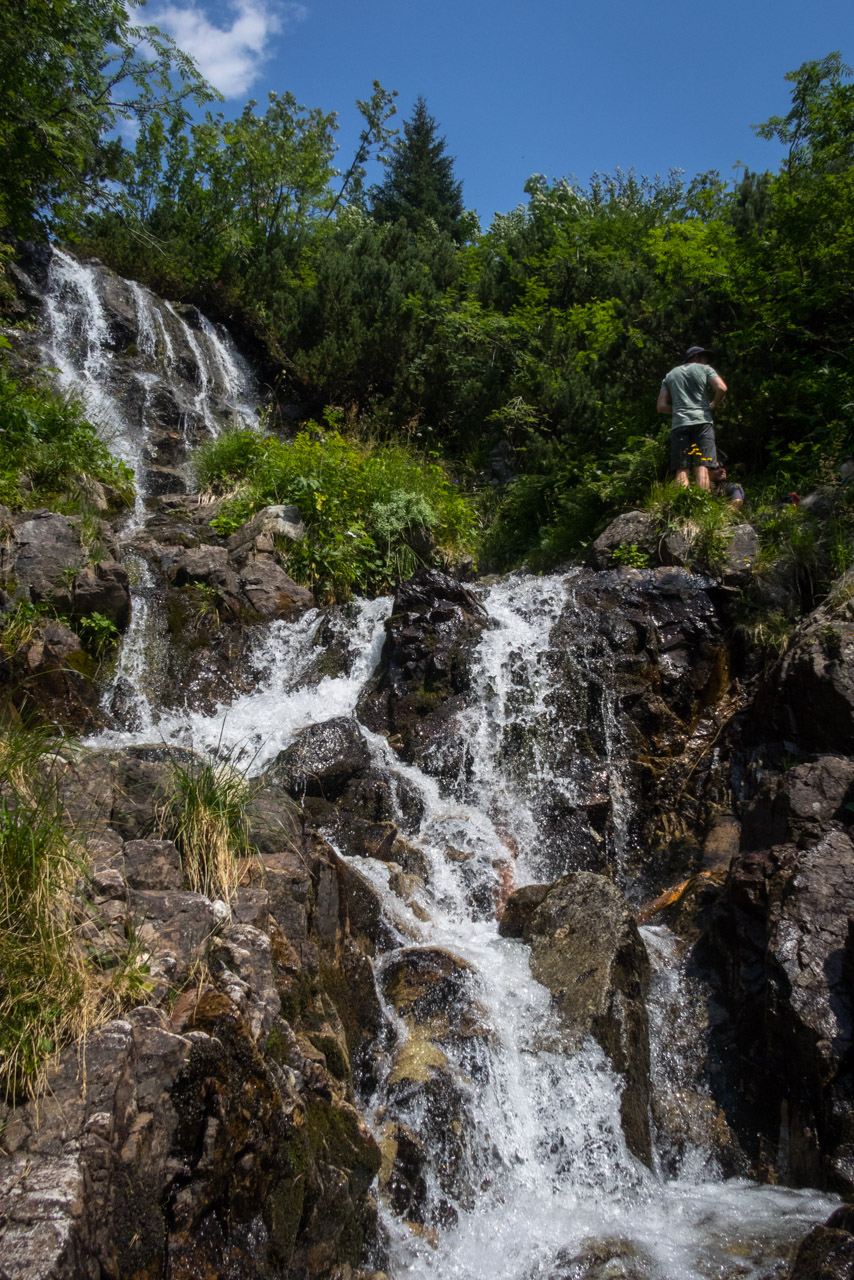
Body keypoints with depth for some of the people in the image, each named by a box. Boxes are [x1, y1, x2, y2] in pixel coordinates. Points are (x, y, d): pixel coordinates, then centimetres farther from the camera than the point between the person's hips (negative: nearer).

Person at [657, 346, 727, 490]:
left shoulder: (670, 375, 23)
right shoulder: (704, 369, 12)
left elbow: (662, 406, 15)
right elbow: (721, 388, -4)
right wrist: (712, 406, 11)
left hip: (678, 424, 3)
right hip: (702, 421, -2)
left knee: (681, 470, -3)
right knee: (702, 466, -8)